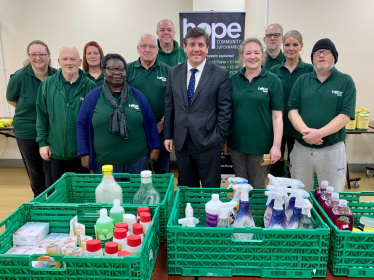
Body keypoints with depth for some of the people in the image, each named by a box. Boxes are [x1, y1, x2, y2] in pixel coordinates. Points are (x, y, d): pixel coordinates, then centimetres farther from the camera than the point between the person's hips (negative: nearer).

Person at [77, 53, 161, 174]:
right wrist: (84, 154, -1)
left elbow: (151, 122, 8)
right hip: (104, 163, -1)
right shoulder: (92, 96, 2)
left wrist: (155, 148, 5)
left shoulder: (137, 95, 4)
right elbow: (82, 125, 4)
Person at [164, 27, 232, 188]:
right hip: (181, 142, 3)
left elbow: (225, 110, -4)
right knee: (186, 190, 18)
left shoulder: (220, 74, -5)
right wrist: (168, 135, 7)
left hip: (208, 143, -3)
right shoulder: (173, 73, 6)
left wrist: (220, 137, -7)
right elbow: (169, 107, 8)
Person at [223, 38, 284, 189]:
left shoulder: (272, 81, -4)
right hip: (236, 143, 2)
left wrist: (276, 145, -11)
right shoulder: (233, 80, 3)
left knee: (257, 186, 13)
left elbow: (277, 116, -5)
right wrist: (223, 140, 5)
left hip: (260, 145, -2)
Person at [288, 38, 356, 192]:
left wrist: (319, 133, -20)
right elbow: (292, 110, 0)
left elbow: (345, 115, -8)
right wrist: (305, 131, -18)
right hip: (301, 148, 2)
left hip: (332, 149, -2)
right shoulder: (302, 80, 8)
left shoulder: (346, 81, 1)